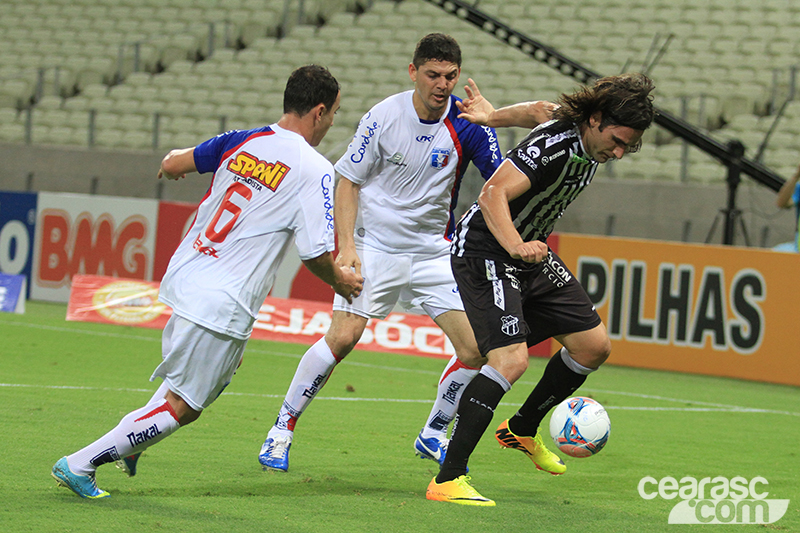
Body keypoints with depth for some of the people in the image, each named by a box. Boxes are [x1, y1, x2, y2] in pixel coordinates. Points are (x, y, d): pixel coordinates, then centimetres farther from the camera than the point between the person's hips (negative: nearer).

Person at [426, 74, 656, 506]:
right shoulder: (555, 145, -28)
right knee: (511, 359, -25)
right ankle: (447, 481, -22)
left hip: (528, 250, 10)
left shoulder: (593, 140, -1)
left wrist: (494, 116, 31)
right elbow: (492, 195, -34)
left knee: (594, 345, 10)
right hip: (485, 249, -10)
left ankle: (522, 429, 31)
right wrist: (516, 247, -47)